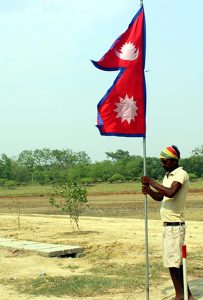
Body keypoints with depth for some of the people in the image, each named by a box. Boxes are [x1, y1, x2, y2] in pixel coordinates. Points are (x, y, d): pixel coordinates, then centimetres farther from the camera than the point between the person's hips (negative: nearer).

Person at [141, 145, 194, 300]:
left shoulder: (181, 174, -14)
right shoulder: (168, 175, 15)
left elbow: (171, 193, -30)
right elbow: (160, 197, 19)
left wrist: (152, 182, -22)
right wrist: (149, 191, 0)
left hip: (175, 226, -9)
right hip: (168, 225, 9)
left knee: (172, 262, -6)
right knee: (177, 262, 13)